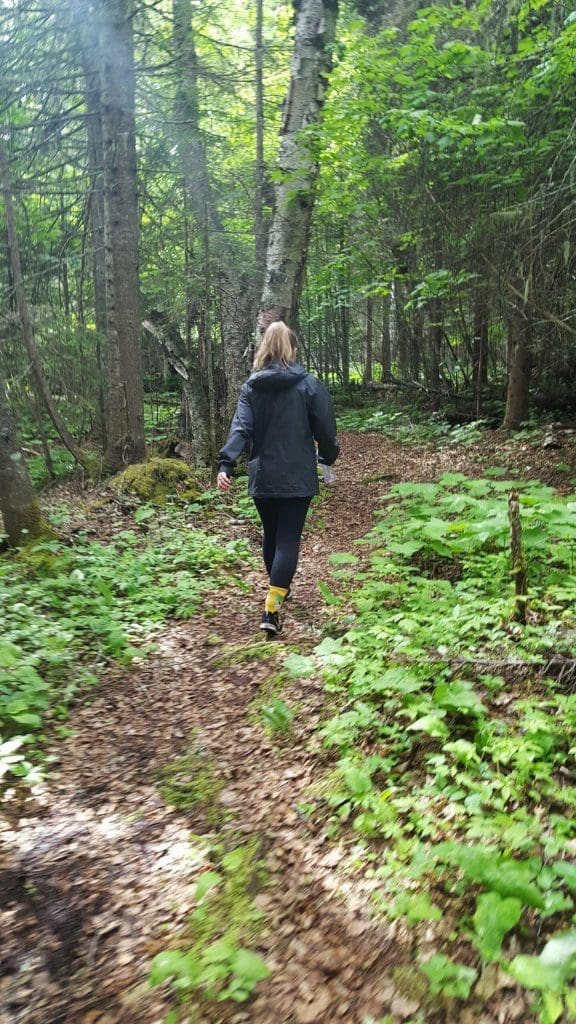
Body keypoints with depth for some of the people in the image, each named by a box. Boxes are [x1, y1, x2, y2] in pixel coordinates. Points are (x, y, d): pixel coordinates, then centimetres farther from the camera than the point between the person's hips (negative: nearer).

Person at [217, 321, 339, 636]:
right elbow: (325, 429, -3)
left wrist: (226, 463, -19)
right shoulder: (308, 385, -5)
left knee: (271, 535, 20)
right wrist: (328, 457, 16)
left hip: (262, 477, 3)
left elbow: (240, 427, -11)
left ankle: (278, 590, 39)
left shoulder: (251, 386, 2)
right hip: (297, 478, -3)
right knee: (288, 540, -1)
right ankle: (271, 609, -12)